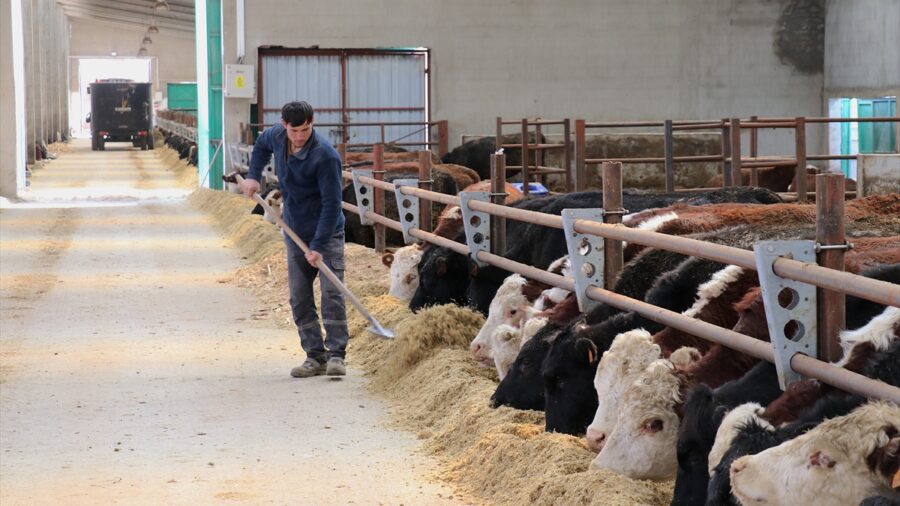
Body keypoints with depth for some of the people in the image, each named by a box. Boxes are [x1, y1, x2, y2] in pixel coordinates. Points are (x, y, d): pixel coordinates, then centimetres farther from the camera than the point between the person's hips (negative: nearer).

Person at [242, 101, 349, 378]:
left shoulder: (325, 155, -25)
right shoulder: (276, 136, -4)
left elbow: (331, 204, -25)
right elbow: (262, 144, 23)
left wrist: (318, 246, -29)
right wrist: (253, 175, 8)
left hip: (326, 232, -6)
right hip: (295, 233, 6)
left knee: (332, 293, -12)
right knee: (299, 298, 6)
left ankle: (336, 355, -9)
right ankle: (315, 355, 11)